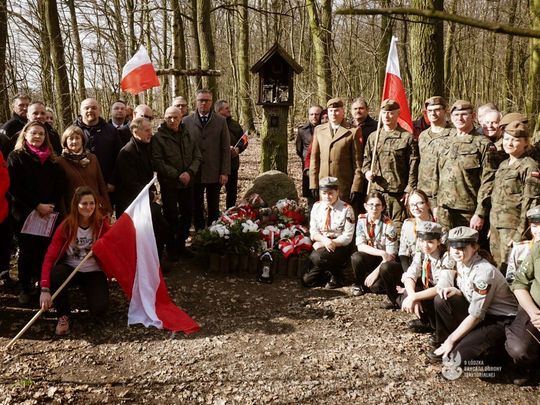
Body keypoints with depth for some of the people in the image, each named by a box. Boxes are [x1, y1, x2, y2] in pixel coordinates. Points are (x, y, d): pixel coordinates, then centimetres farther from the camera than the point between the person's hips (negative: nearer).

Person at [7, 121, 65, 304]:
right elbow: (15, 187, -8)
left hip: (50, 213, 3)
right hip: (26, 213, -2)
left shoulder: (51, 158, 12)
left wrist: (52, 205, -8)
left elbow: (60, 184, 7)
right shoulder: (16, 157, 0)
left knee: (47, 251, 1)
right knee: (27, 252, 4)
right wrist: (37, 206, -15)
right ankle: (25, 289, 17)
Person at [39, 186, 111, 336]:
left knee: (99, 309, -23)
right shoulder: (66, 226, -15)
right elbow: (50, 256, -21)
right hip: (70, 270, 1)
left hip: (94, 273, 0)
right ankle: (63, 315, -10)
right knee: (55, 274, -35)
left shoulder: (102, 225, -12)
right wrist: (45, 289, -32)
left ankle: (87, 290, 15)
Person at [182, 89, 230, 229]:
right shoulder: (186, 121, 2)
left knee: (214, 208, 9)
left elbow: (226, 148, 1)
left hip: (215, 173, 0)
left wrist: (225, 172, -4)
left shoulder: (221, 121, 2)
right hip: (194, 173, 0)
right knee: (197, 208, 9)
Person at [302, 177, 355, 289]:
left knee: (317, 257, -34)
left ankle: (337, 275, -6)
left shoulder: (346, 209, -11)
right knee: (307, 281, -9)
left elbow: (347, 237, -12)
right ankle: (329, 273, 18)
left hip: (340, 247, -4)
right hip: (321, 245, 4)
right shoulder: (317, 206, 2)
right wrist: (324, 240, -20)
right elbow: (313, 232, 1)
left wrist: (332, 243, -21)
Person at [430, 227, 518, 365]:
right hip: (478, 313, 8)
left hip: (502, 321, -8)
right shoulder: (460, 263, -2)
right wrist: (456, 292, -13)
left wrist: (451, 339, -14)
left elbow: (476, 315, -22)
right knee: (441, 300, -11)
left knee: (459, 355, -23)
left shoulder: (484, 271, -26)